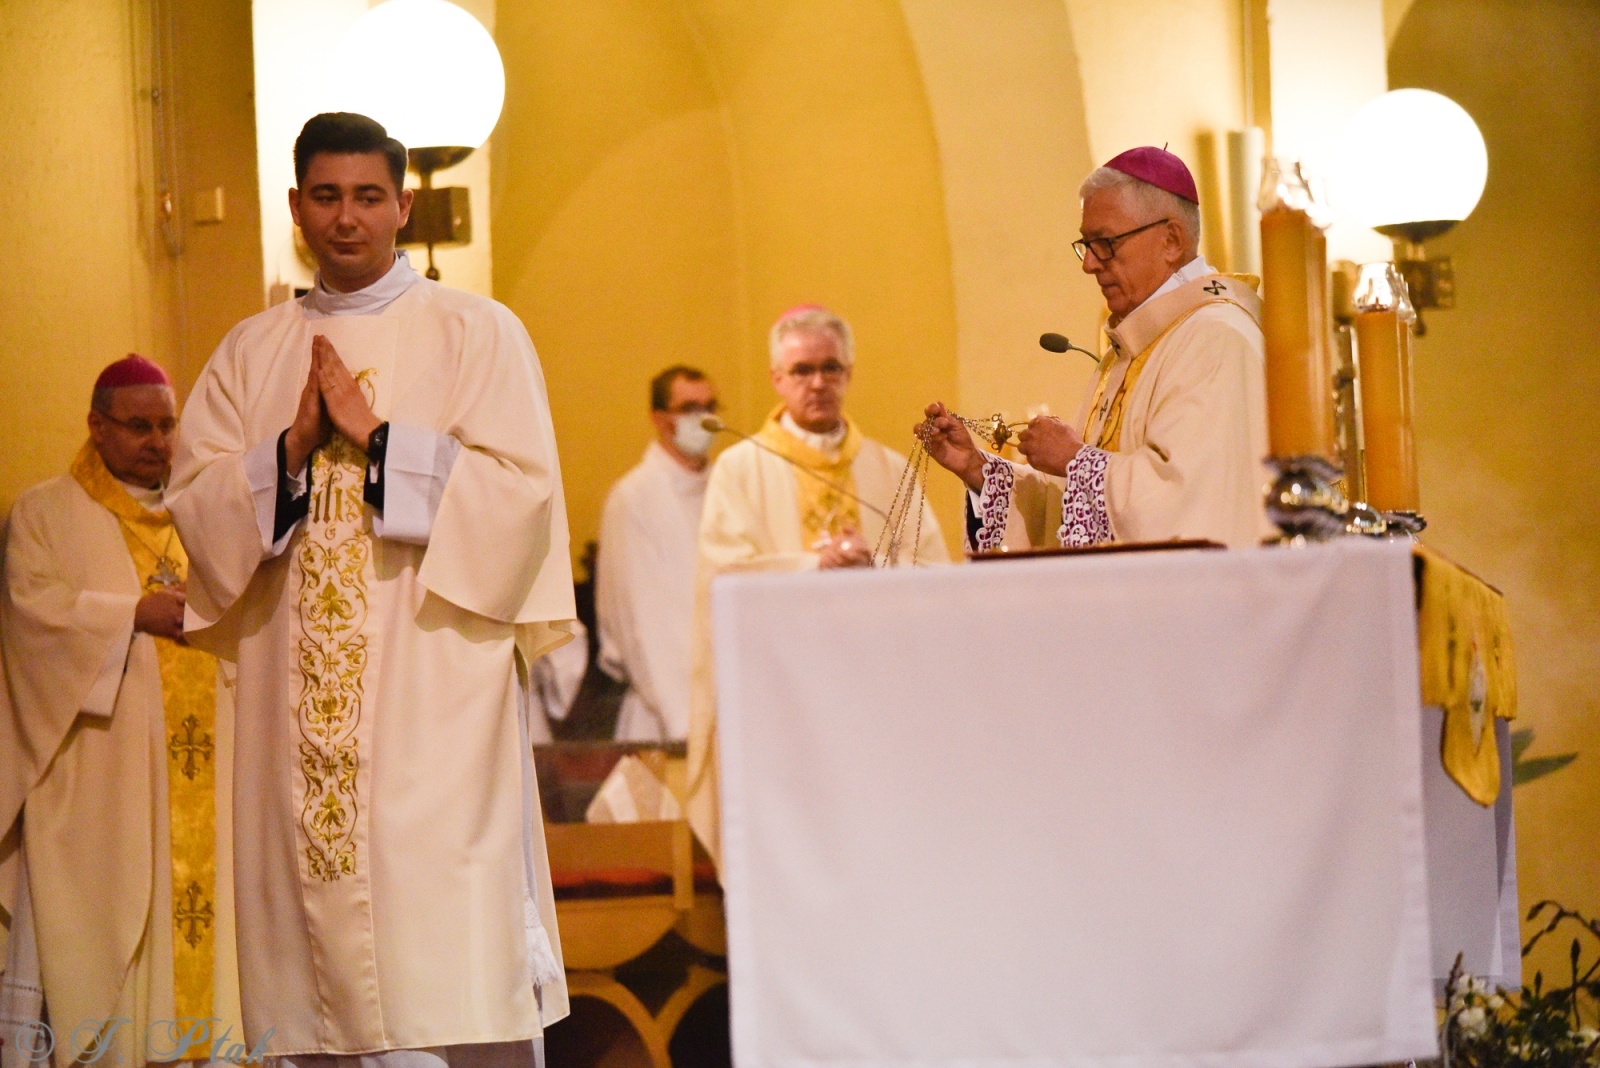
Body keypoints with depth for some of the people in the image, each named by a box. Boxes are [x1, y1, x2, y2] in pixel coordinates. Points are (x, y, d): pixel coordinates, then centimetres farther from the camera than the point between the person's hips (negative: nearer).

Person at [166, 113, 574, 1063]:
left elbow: (520, 487, -5)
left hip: (436, 690, -3)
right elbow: (195, 502, 8)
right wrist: (292, 449, -9)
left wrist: (376, 437, -11)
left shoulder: (477, 333, 5)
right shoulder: (251, 354, 14)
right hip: (302, 701, 3)